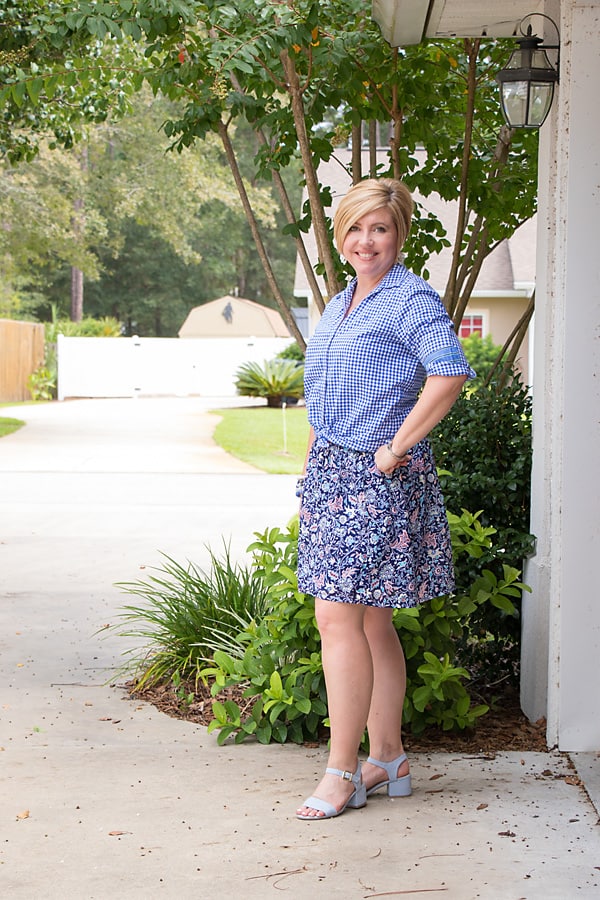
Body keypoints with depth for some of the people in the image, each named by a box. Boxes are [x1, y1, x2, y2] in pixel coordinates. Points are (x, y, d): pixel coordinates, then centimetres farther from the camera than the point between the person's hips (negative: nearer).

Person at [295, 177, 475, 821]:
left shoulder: (411, 300, -10)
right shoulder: (338, 306, 17)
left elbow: (449, 374, -26)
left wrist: (398, 447, -21)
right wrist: (312, 468, 19)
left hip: (377, 478, -8)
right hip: (331, 474, 9)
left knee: (339, 618, -10)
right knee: (369, 620, 12)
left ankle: (343, 773, -2)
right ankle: (388, 761, 20)